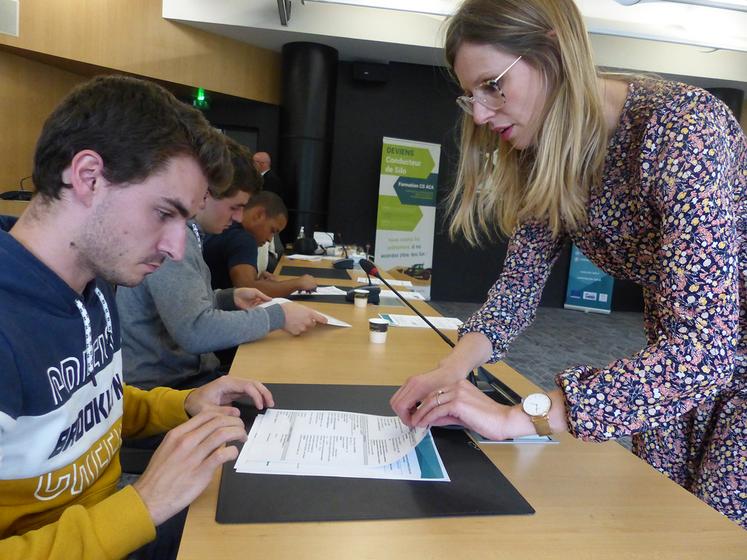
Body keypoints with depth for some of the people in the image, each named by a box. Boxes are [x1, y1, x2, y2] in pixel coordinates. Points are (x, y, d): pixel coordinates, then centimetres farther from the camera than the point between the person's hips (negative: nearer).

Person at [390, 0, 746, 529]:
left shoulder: (681, 127, -30)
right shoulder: (544, 158, -8)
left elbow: (704, 348, -36)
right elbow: (520, 282, -4)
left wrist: (518, 417, -40)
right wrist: (452, 370, -21)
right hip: (674, 365, 6)